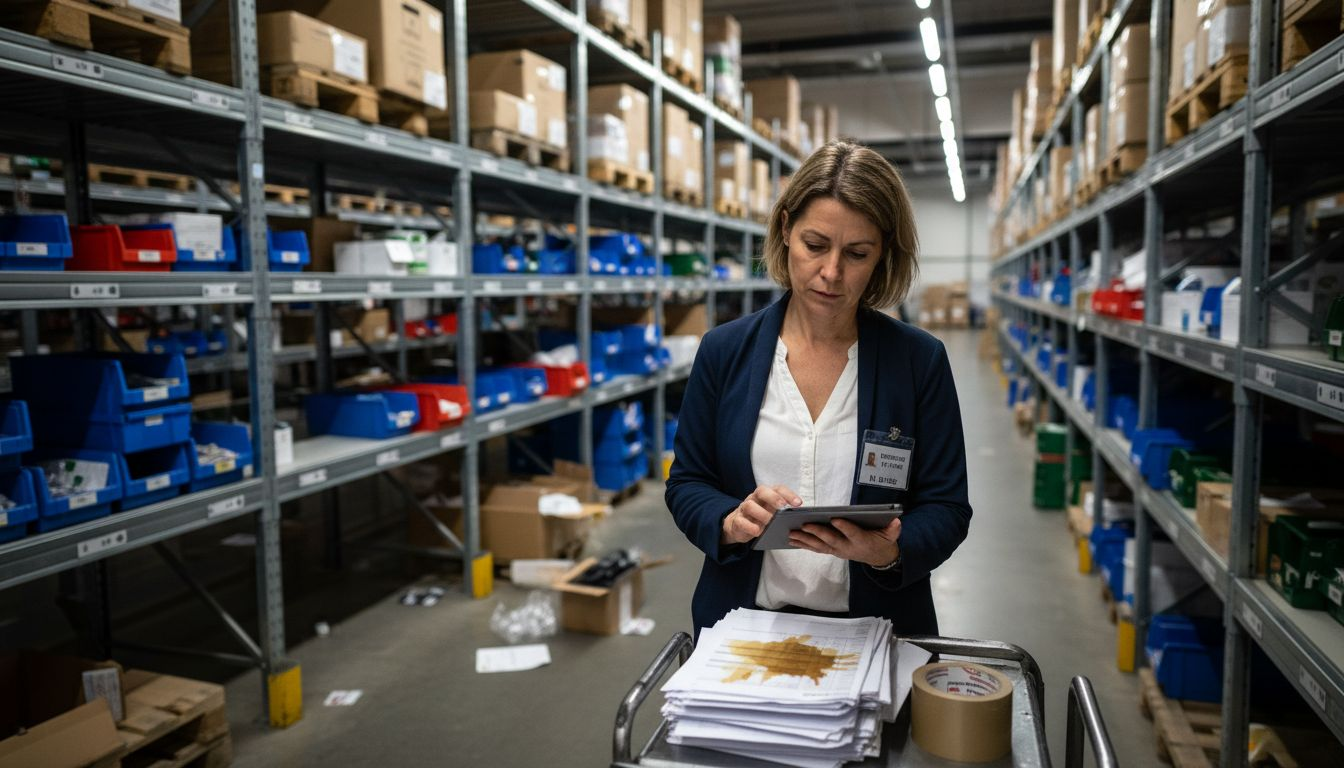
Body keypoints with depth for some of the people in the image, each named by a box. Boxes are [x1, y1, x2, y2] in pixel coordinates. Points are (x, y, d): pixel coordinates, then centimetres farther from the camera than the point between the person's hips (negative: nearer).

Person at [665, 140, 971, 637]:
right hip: (742, 619, 1)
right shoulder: (724, 351, 1)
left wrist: (888, 551, -18)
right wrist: (732, 521, -14)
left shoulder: (921, 361, -1)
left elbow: (946, 507, 1)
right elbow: (686, 483, 6)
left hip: (875, 629, 0)